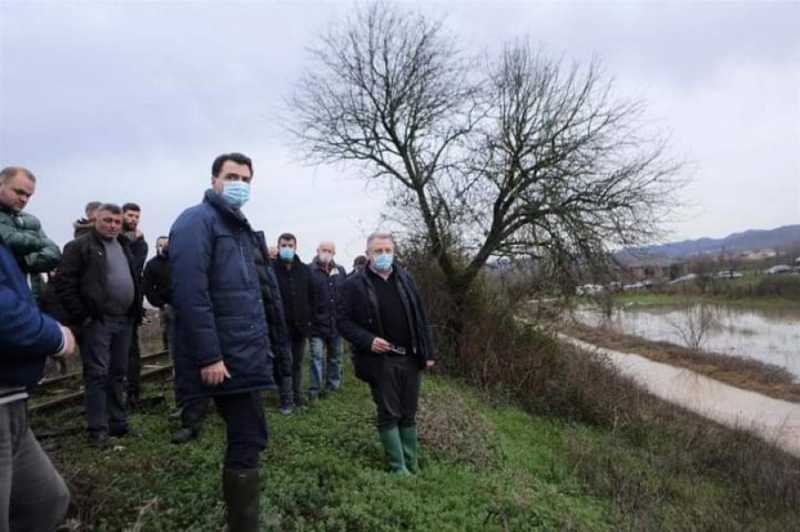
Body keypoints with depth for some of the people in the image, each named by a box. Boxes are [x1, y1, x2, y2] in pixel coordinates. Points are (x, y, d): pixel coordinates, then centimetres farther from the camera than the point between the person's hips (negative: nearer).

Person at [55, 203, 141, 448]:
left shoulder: (124, 247, 17)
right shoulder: (80, 246, -5)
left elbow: (134, 280, 22)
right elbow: (64, 282, -12)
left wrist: (135, 312, 12)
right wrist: (81, 316, -14)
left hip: (123, 320, 7)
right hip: (96, 321, -6)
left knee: (118, 374, 12)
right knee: (97, 374, -2)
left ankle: (118, 423, 22)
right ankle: (98, 429, 7)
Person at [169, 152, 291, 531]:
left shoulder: (243, 229, 19)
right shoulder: (197, 222, -9)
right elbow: (191, 294, -20)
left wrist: (270, 345, 18)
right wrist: (209, 356, -23)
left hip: (246, 352, 9)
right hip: (226, 356, -9)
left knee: (244, 439, 15)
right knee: (248, 440, -4)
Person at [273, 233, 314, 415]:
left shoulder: (304, 270, 5)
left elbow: (311, 297, 8)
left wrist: (309, 319, 2)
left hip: (300, 324, 4)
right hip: (281, 325, -4)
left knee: (297, 363, 14)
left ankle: (298, 398, 24)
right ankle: (287, 402, 10)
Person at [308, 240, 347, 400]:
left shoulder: (340, 271, 8)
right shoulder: (309, 270, -6)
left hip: (337, 324, 5)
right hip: (317, 324, -4)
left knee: (336, 357, 15)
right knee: (317, 358, -1)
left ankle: (334, 387, 29)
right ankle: (314, 392, 7)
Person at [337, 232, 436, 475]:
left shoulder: (406, 279, 7)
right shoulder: (354, 284, -6)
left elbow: (420, 318, 9)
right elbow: (343, 321, -6)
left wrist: (428, 352, 6)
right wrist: (368, 340, -20)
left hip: (410, 358, 4)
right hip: (381, 361, -4)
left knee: (408, 415, 15)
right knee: (389, 416, 6)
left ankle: (412, 464, 30)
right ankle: (398, 469, 19)